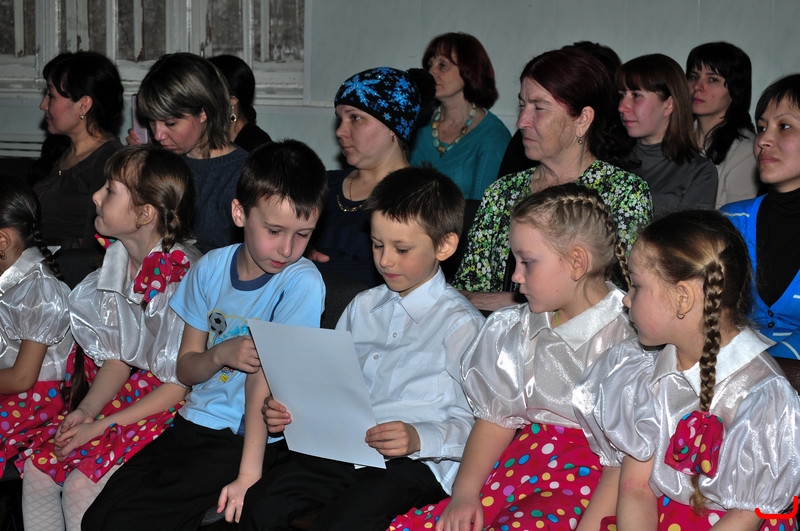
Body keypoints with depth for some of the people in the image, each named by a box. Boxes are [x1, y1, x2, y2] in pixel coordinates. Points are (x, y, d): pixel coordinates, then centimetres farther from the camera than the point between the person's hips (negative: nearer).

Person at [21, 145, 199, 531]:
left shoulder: (182, 277, -24)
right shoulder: (119, 258, 2)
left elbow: (180, 384, -18)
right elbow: (117, 357, 6)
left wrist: (102, 427, -17)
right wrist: (87, 410, -11)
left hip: (168, 409, -8)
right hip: (129, 390, 8)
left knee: (80, 487, -20)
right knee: (38, 468, -5)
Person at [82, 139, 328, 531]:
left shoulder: (302, 284, -12)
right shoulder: (212, 268, 4)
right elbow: (185, 369, 9)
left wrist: (247, 473, -17)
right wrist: (221, 355, -13)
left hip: (250, 438, -5)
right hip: (194, 421, 6)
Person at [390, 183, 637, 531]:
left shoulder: (628, 337, -10)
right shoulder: (518, 331, 14)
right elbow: (497, 418, 15)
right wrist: (465, 491, 1)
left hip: (591, 471, -6)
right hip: (523, 461, 6)